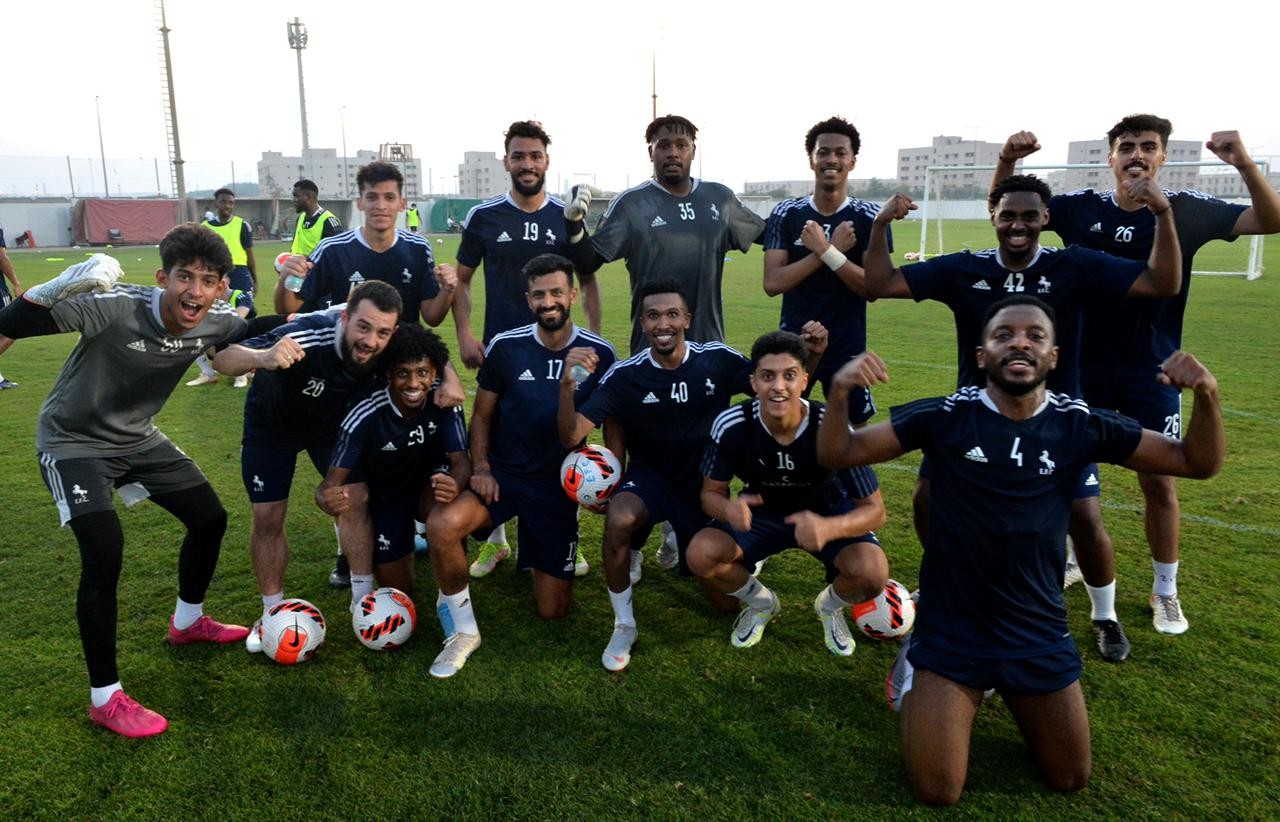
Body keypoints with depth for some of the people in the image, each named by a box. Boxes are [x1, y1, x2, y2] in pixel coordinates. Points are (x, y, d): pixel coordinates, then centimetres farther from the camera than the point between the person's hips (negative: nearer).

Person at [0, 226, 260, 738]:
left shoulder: (215, 322, -15)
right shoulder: (113, 308, -33)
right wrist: (47, 293, -50)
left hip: (137, 438, 7)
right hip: (74, 442, -6)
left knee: (210, 518, 10)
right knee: (105, 551, -21)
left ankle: (188, 623, 38)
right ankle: (105, 699, -4)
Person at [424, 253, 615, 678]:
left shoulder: (599, 354, -6)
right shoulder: (506, 347, -5)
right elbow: (482, 415, 3)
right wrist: (480, 468, -10)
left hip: (559, 484, 0)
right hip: (503, 473, 0)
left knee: (552, 610, 3)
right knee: (441, 526, -32)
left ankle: (544, 559, 39)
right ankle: (464, 630, -9)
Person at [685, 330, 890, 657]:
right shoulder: (731, 425, -26)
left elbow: (874, 508, -24)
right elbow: (711, 492, -13)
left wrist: (828, 528, -47)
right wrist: (729, 510, -40)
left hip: (825, 512, -1)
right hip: (759, 511, 1)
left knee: (872, 572, -29)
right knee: (701, 554, -25)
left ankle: (830, 606, 10)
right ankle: (760, 603, 10)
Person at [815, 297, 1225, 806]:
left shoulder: (1080, 425, -6)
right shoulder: (945, 417, -14)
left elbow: (1198, 463, 1)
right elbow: (837, 455, -13)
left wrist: (1206, 395, -19)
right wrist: (839, 393, -34)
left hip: (1038, 633, 3)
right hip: (950, 629, -3)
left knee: (1071, 780, 17)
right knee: (937, 793, 1)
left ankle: (1006, 688, 41)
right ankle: (914, 661, 25)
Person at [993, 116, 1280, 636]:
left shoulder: (1187, 211, -6)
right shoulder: (1081, 208, -4)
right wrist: (1008, 161, -20)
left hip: (1151, 373, -1)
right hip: (1083, 367, 1)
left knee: (1159, 483, 6)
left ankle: (1165, 591, 25)